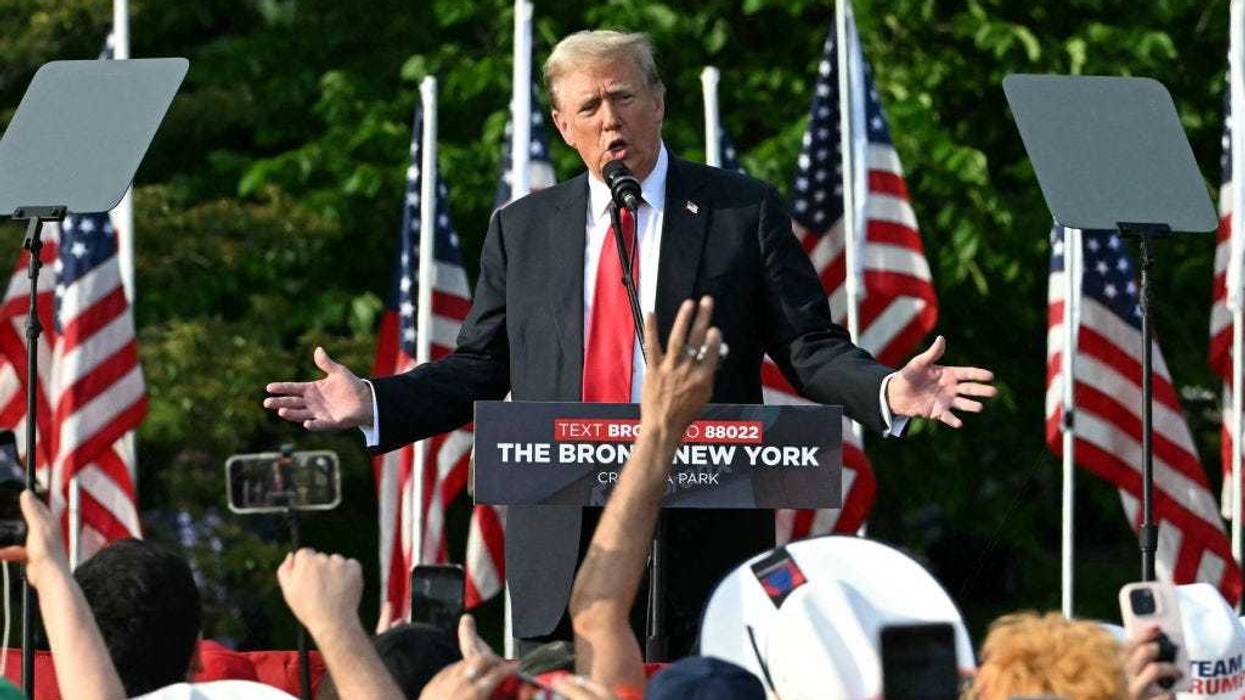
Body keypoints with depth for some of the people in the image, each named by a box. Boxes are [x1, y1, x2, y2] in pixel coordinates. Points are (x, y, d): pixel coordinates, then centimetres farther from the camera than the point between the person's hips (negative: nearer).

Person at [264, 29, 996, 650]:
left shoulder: (744, 212, 6)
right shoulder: (521, 230, 14)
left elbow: (809, 346, 3)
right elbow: (480, 368, 15)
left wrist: (888, 392, -15)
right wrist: (373, 403, 2)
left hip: (705, 536, -2)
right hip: (562, 549, 2)